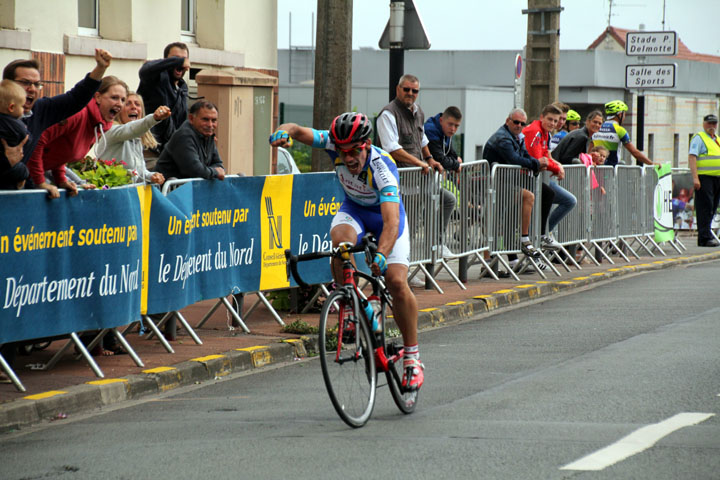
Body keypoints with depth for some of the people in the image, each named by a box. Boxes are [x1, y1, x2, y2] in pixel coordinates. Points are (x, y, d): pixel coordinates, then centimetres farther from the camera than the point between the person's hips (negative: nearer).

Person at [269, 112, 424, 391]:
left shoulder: (382, 168, -39)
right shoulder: (336, 145, -27)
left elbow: (391, 223, -48)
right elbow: (298, 131, -29)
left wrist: (381, 256, -65)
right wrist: (283, 132, -54)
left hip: (385, 213, -3)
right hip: (354, 209, 3)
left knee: (396, 282, -17)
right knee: (341, 240, -33)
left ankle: (412, 357, -2)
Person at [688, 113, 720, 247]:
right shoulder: (699, 138, -3)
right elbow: (692, 157, -12)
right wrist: (695, 177, -21)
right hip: (704, 178, -8)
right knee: (705, 207, -11)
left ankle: (705, 235, 13)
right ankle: (705, 238, -13)